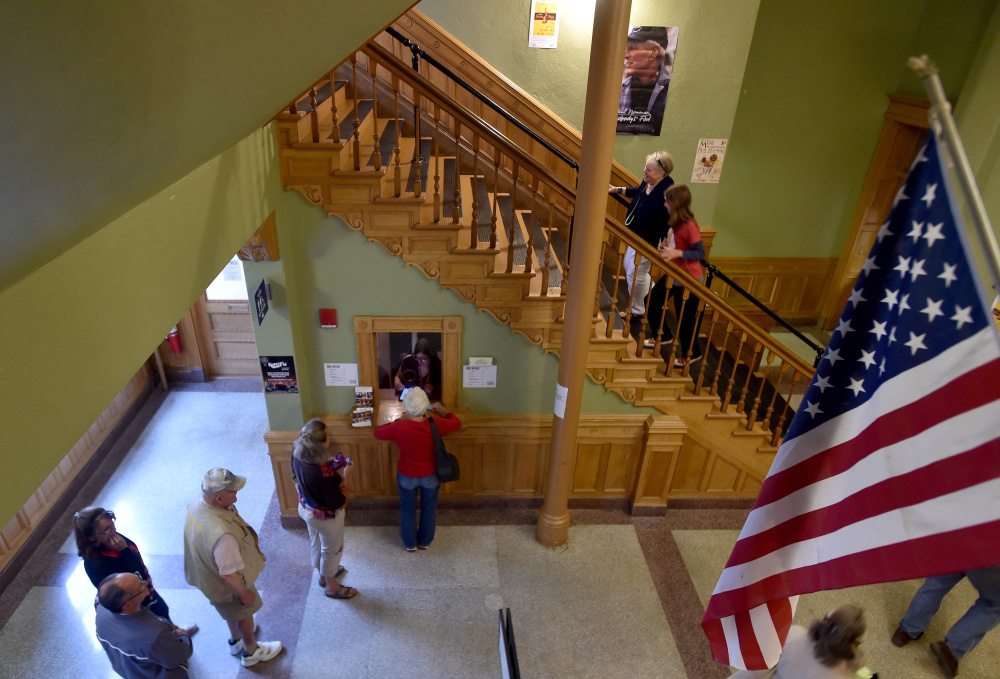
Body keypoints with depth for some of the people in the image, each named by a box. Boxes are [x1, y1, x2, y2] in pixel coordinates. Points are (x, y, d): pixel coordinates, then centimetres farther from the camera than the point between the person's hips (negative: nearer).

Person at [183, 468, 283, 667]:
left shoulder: (196, 503, -22)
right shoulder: (222, 534, -47)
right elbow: (228, 575, -32)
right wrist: (245, 594, -14)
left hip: (206, 574, 7)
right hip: (227, 585, -7)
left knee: (232, 610, 35)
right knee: (244, 613, 24)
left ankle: (236, 640, 62)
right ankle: (251, 652, 52)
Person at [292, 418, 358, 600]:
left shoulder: (297, 453, -20)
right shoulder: (324, 473, -42)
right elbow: (338, 503, -28)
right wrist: (345, 476, -20)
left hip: (306, 509, 7)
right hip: (326, 516, -7)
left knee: (316, 542, 31)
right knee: (332, 549, 21)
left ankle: (324, 574, 59)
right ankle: (331, 586, 47)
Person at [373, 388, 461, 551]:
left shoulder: (398, 427, -28)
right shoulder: (436, 425, -26)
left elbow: (377, 433, -7)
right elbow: (457, 423, -5)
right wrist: (443, 411, 11)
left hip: (407, 476, 0)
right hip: (431, 475, 1)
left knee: (407, 509, 25)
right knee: (429, 509, 25)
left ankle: (410, 543, 43)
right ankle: (425, 542, 44)